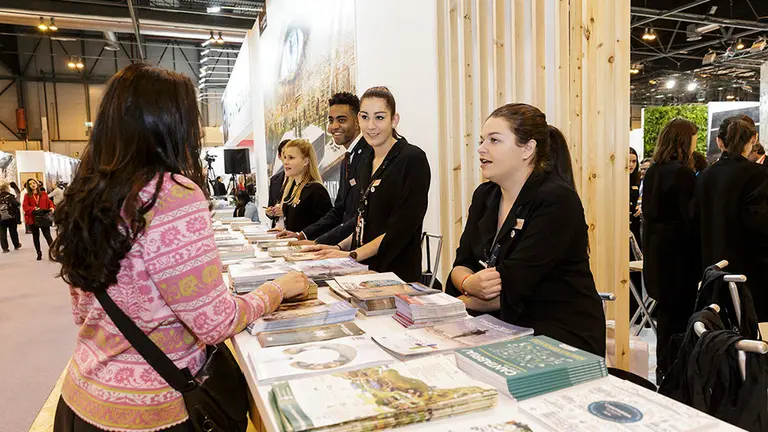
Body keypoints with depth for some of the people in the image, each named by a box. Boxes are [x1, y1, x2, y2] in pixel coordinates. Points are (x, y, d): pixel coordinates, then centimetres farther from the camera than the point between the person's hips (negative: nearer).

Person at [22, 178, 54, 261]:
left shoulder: (44, 194, 6)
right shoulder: (27, 196, 3)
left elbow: (49, 202, 5)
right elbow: (25, 206, -5)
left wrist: (51, 208, -15)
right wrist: (34, 209, -21)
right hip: (32, 219, 1)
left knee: (47, 235, -8)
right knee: (36, 237, 12)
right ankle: (39, 253, 23)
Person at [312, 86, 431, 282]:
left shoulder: (413, 159, -9)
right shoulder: (365, 163, 14)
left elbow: (403, 227, -15)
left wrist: (352, 255, -15)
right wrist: (339, 247, 7)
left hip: (396, 271, -6)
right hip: (363, 269, 6)